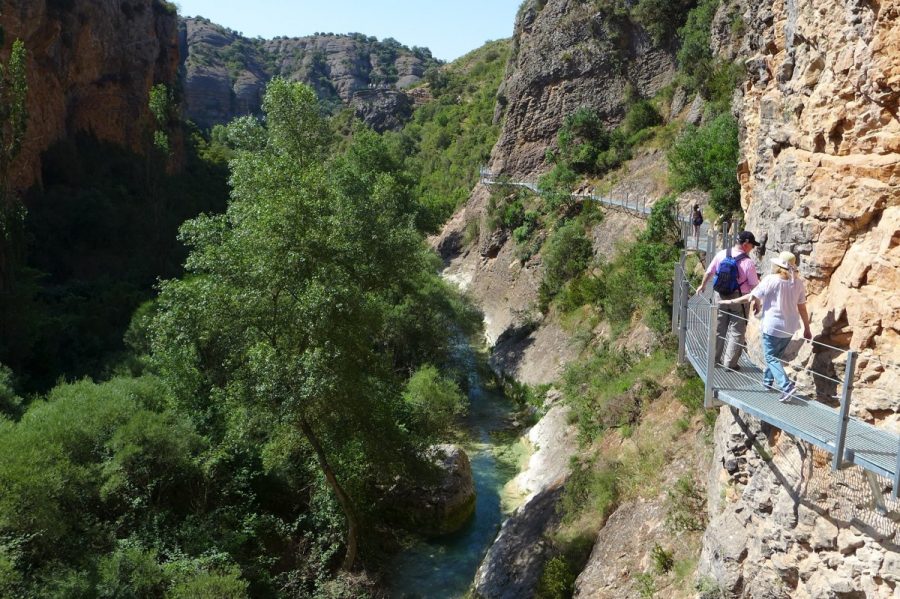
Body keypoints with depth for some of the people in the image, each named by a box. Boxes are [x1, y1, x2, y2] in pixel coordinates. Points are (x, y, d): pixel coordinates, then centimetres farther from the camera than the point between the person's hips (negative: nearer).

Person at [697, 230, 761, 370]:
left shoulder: (721, 254, -5)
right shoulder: (748, 263, -18)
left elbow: (709, 272, 6)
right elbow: (754, 286, -11)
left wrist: (703, 285, 23)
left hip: (721, 296, 5)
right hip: (739, 300, -4)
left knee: (719, 329, 17)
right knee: (737, 332, 6)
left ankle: (715, 358, 28)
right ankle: (730, 363, 9)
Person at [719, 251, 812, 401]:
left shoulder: (770, 280, -15)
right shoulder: (798, 283, -3)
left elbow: (752, 296, -6)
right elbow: (802, 308, 1)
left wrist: (733, 301, 8)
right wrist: (807, 328, 10)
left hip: (772, 326, -5)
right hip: (790, 327, 5)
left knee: (771, 357, 1)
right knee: (776, 355, 22)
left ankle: (786, 386, -15)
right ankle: (768, 380, 35)